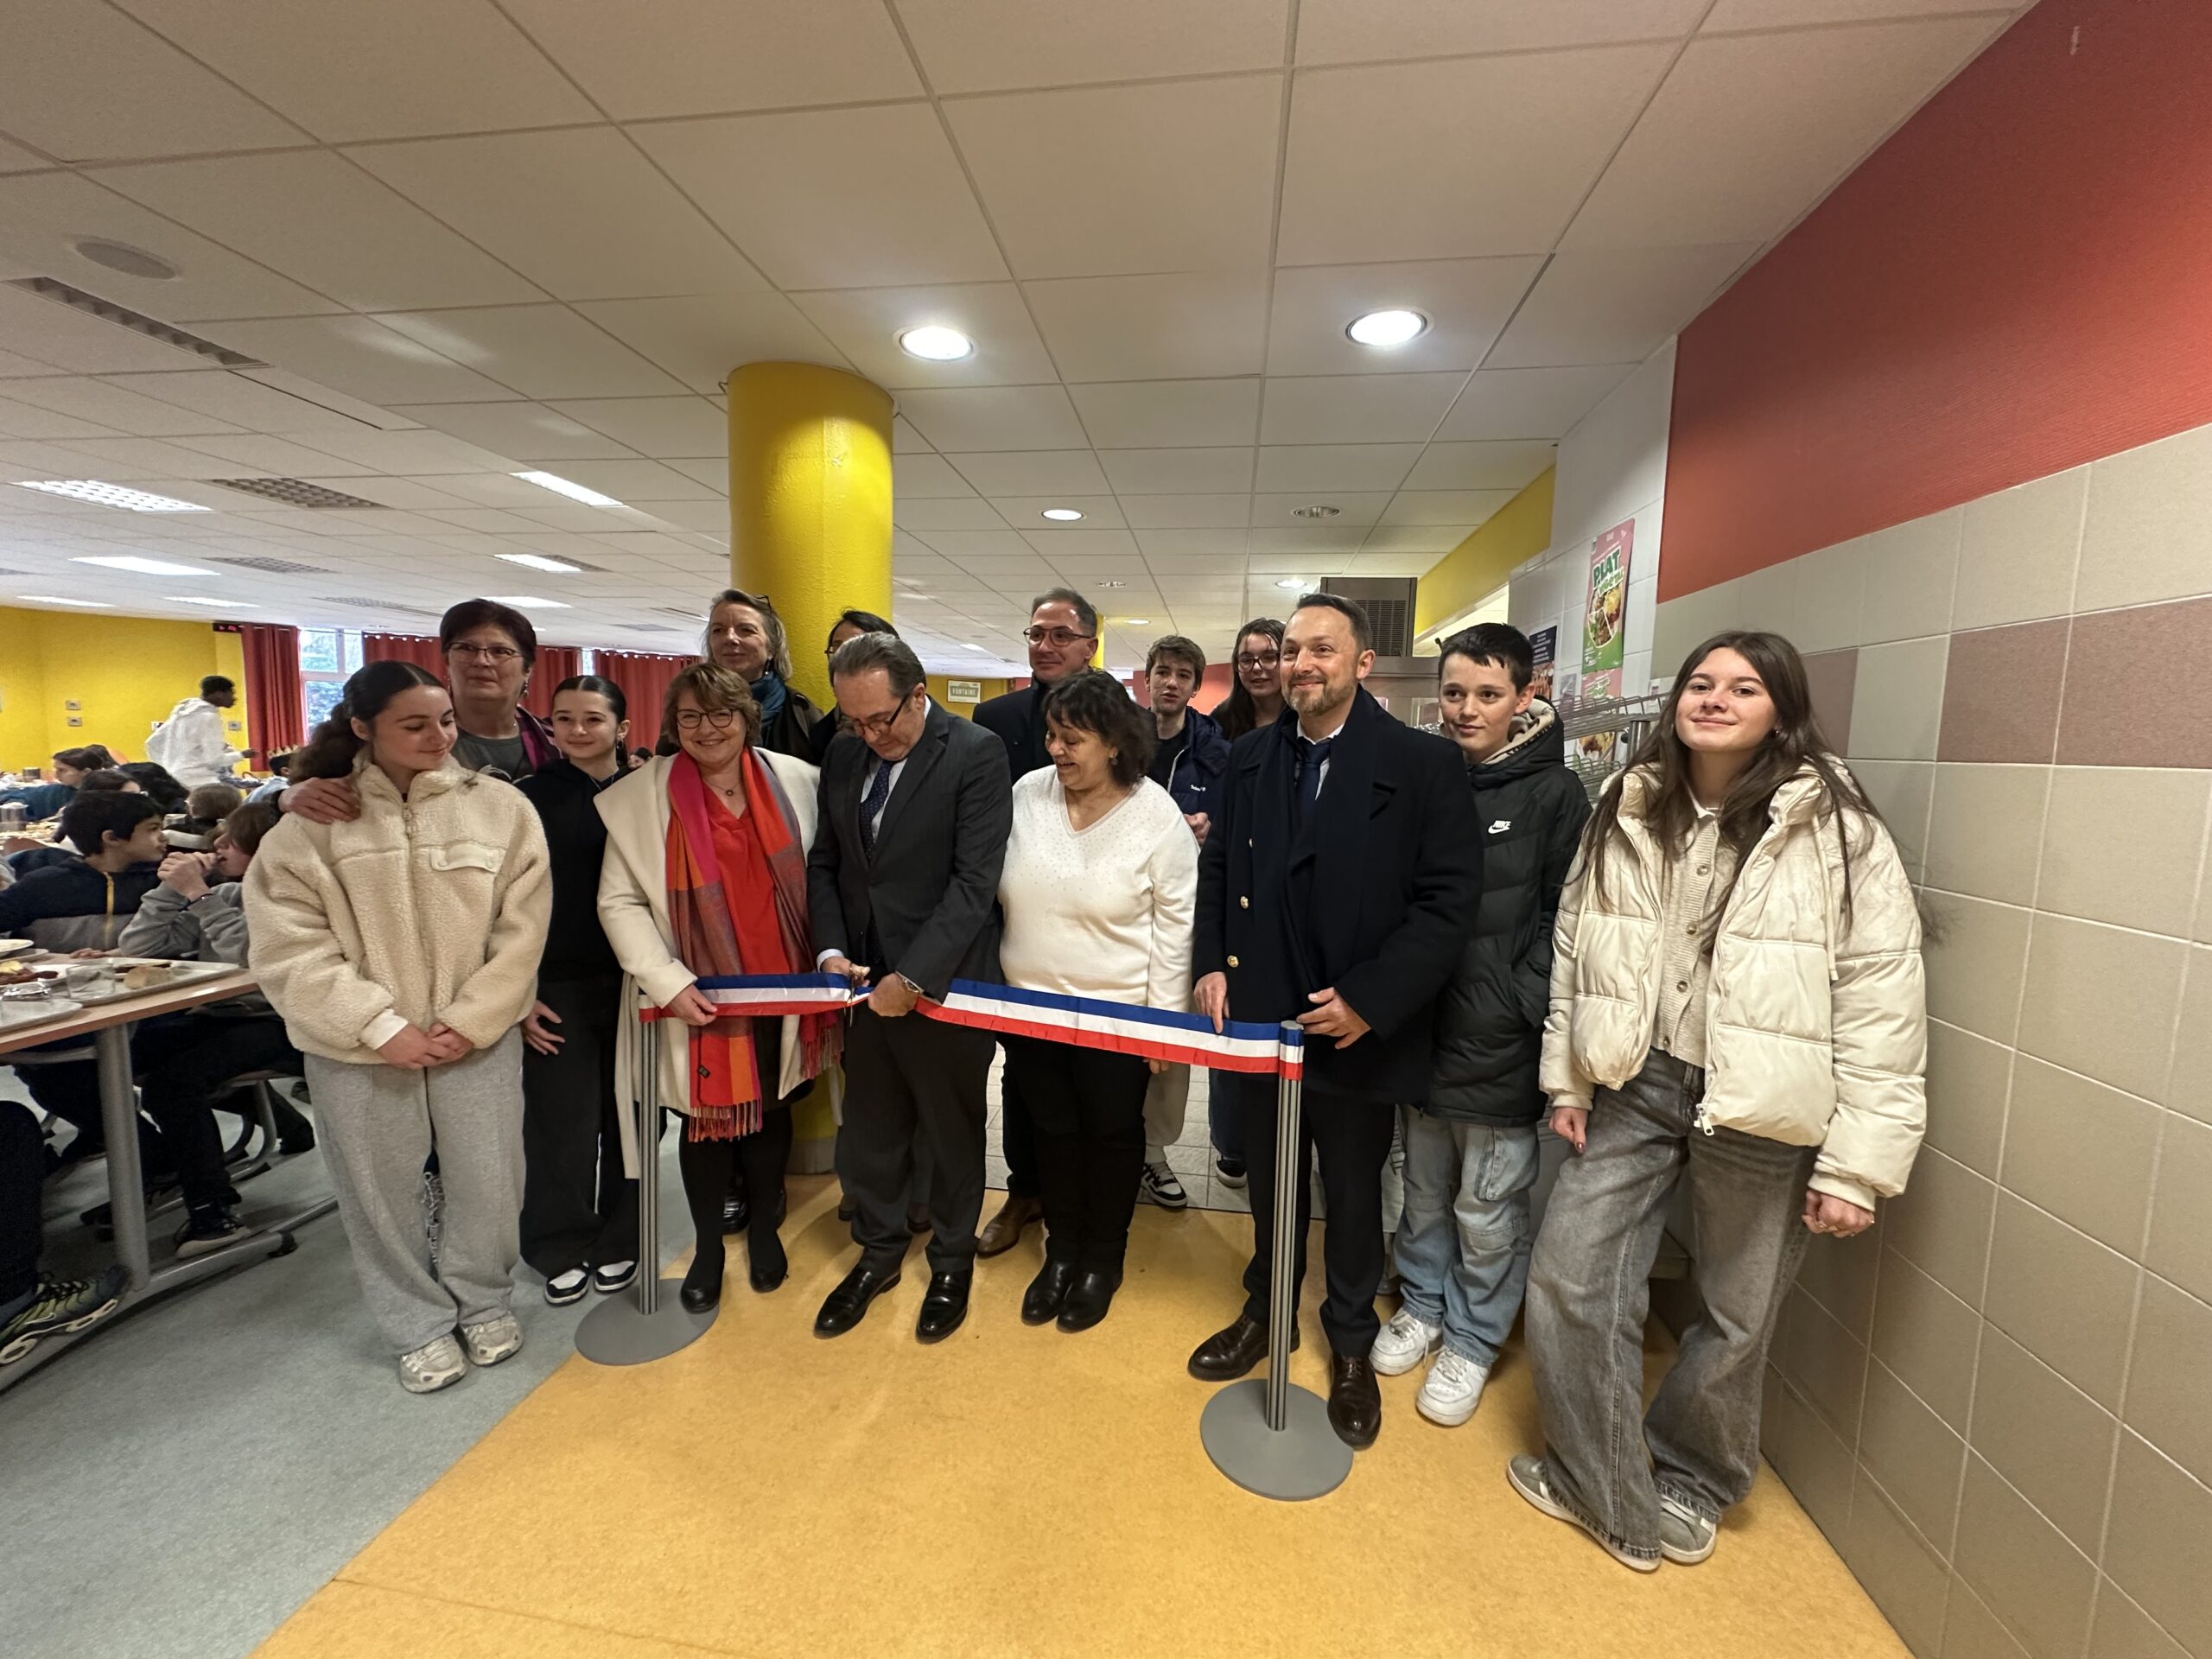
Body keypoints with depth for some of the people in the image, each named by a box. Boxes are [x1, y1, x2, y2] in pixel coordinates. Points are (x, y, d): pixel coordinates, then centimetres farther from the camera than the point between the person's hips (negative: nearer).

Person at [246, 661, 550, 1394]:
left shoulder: (500, 806, -4)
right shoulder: (312, 819, -4)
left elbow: (521, 929, -5)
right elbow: (287, 942, -6)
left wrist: (471, 1020, -10)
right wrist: (380, 1024, -13)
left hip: (478, 1036, 0)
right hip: (360, 1045, 0)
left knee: (489, 1181, 9)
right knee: (383, 1191, 13)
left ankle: (483, 1301, 36)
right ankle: (418, 1325, 35)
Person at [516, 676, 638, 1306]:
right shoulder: (528, 797, -1)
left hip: (634, 983, 1)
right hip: (556, 987, -1)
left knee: (628, 1118, 10)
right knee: (561, 1126, 6)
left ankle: (619, 1240, 29)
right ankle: (563, 1249, 28)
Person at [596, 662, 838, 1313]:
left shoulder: (796, 779, -4)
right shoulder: (639, 796, -7)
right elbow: (619, 902, -6)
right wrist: (668, 983, -15)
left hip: (784, 989, 2)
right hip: (698, 998, -1)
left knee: (771, 1109, 17)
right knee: (707, 1119, 11)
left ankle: (764, 1228, 42)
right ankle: (707, 1245, 37)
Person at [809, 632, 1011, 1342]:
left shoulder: (976, 754, -14)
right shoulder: (843, 756, 5)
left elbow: (975, 881, -19)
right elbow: (824, 863, 10)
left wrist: (913, 977, -22)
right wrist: (831, 949, -5)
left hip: (943, 982, -4)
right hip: (864, 979, 5)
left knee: (952, 1132, 14)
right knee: (869, 1129, 17)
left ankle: (952, 1262, 38)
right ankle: (878, 1251, 42)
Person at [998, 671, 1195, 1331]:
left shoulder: (1157, 816, -15)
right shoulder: (1026, 794, -6)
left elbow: (1175, 923, -10)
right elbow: (994, 890, 3)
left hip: (1118, 1012, -3)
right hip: (1031, 1004, 3)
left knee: (1112, 1133, 15)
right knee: (1054, 1128, 18)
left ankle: (1103, 1260, 37)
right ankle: (1061, 1250, 40)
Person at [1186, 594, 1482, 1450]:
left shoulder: (1425, 763, -11)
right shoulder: (1250, 756, 2)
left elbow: (1448, 901, -14)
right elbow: (1218, 864, 9)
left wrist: (1368, 1000, -20)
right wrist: (1211, 963, -3)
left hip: (1359, 1029, -3)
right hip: (1258, 1017, 3)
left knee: (1354, 1194, 18)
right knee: (1269, 1179, 22)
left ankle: (1351, 1344, 43)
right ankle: (1264, 1309, 47)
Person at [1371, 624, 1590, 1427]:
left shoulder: (1555, 793, -6)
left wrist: (1519, 1008, -13)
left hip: (1500, 1046, -4)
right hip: (1424, 1029, 4)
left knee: (1488, 1212, 11)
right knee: (1423, 1191, 20)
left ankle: (1473, 1340, 33)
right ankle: (1422, 1306, 42)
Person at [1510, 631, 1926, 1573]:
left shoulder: (1838, 833, -11)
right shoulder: (1626, 813, 2)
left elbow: (1883, 1007, -11)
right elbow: (1575, 948, 6)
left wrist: (1856, 1165, -12)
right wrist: (1566, 1077, 6)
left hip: (1764, 1110, -3)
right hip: (1636, 1085, 4)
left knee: (1734, 1318, 15)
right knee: (1567, 1283, 6)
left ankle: (1689, 1482, 45)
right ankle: (1607, 1493, 30)